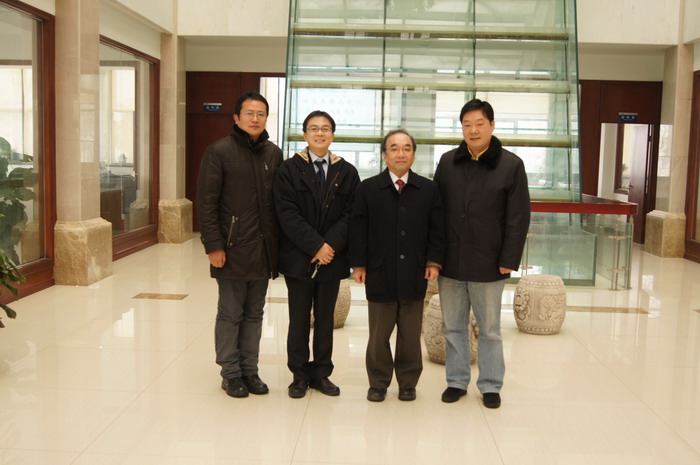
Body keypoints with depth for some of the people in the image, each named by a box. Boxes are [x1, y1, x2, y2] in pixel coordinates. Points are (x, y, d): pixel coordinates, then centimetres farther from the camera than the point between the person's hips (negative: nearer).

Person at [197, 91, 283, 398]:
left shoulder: (274, 154, 8)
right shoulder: (219, 151, -6)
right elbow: (206, 203, -9)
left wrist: (278, 242, 5)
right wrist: (213, 246, -14)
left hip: (263, 249, 5)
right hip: (233, 248, -4)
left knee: (254, 314, 13)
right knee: (230, 314, 6)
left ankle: (249, 370, 25)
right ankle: (231, 373, 19)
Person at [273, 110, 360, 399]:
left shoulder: (347, 172, 5)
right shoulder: (289, 169, 0)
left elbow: (350, 214, -1)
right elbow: (287, 214, -9)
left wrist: (330, 245, -14)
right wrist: (315, 246, -16)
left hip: (332, 257, 2)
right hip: (298, 258, -2)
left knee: (326, 318, 10)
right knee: (299, 319, 6)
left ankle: (321, 373, 22)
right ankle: (299, 375, 18)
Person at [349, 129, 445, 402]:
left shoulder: (429, 190, 5)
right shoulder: (368, 188, 2)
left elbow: (437, 230, 6)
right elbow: (358, 230, 0)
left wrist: (434, 261, -2)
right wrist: (358, 264, -4)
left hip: (415, 274, 1)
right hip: (379, 274, -1)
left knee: (411, 334, 10)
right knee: (379, 334, 8)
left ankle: (408, 382, 24)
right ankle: (378, 383, 22)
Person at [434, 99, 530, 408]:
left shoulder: (511, 165, -5)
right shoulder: (448, 161, 4)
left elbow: (519, 218, -6)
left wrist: (509, 260, -10)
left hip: (488, 264, -3)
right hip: (450, 262, 3)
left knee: (489, 329, 10)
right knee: (453, 327, 12)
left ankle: (490, 385, 24)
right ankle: (457, 381, 27)